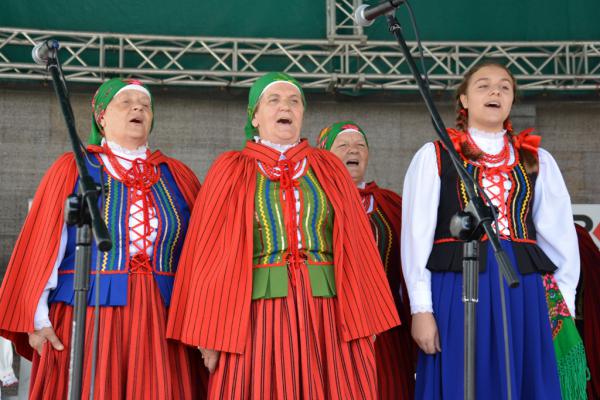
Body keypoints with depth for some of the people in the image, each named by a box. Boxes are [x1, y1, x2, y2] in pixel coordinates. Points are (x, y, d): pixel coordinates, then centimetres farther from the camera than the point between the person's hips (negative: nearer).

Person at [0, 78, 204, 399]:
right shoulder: (71, 169, 5)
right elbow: (41, 246, -1)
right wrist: (37, 319, -9)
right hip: (85, 319, -2)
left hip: (160, 323, 3)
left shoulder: (177, 177, 12)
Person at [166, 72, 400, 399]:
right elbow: (212, 253, 2)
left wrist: (363, 321, 0)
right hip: (258, 313, -2)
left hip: (325, 313, 2)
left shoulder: (329, 170, 12)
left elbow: (354, 248, 8)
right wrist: (210, 334, -5)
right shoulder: (231, 172, 7)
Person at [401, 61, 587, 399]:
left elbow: (561, 236, 11)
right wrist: (421, 309, -7)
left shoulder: (538, 160, 13)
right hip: (456, 292, -2)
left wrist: (564, 307, 3)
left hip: (524, 295, 3)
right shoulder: (434, 156, 5)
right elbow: (416, 235, 0)